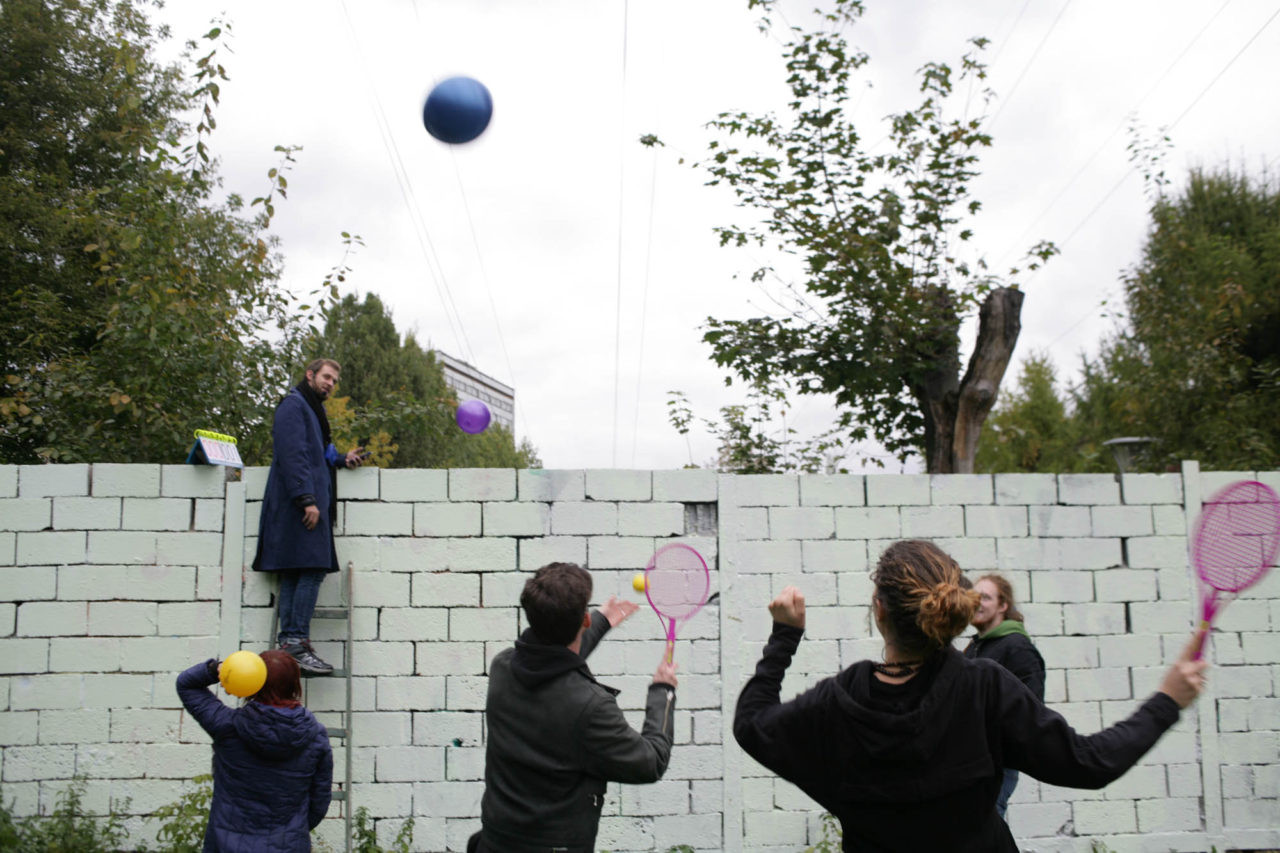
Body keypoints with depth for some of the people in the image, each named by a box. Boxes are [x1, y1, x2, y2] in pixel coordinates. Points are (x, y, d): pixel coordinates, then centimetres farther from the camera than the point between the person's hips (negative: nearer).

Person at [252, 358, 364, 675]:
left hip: (312, 503, 10)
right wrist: (307, 499, -21)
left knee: (296, 575, 5)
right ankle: (296, 642, -16)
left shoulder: (312, 409, 27)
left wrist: (341, 459, 14)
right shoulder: (293, 405, -4)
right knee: (311, 570, -15)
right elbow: (292, 454, -15)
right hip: (299, 504, -10)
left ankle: (290, 643, 3)